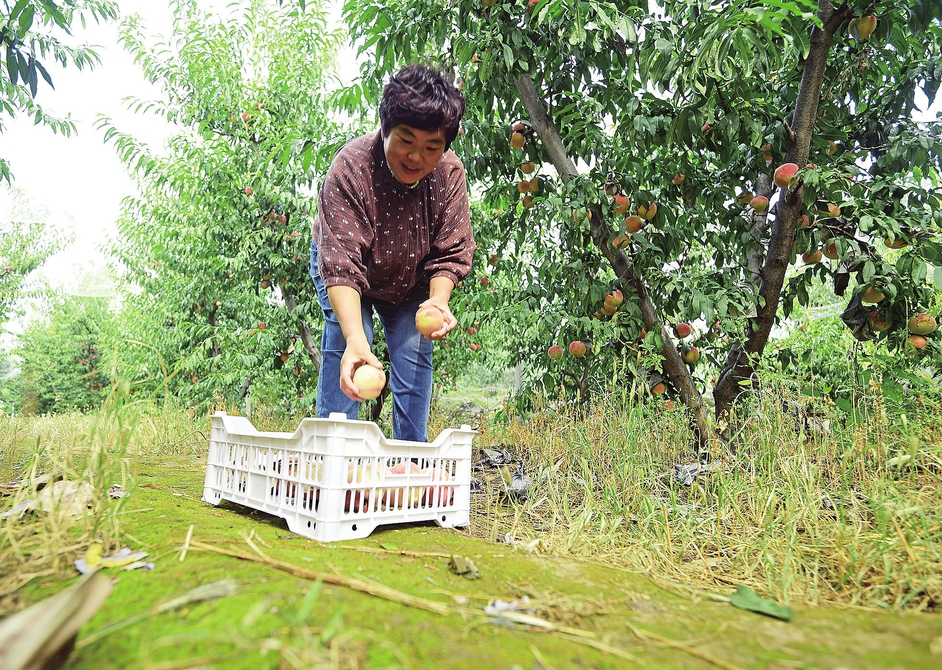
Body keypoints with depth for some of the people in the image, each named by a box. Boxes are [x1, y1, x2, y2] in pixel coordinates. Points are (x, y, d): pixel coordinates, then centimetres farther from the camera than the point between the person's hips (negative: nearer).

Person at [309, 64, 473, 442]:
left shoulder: (449, 173, -25)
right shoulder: (349, 168, -35)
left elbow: (451, 253, -19)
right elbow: (341, 266, -41)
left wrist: (437, 302, -39)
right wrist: (354, 337, -55)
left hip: (412, 282, 3)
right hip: (352, 274, -2)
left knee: (415, 353, -4)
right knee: (341, 348, -19)